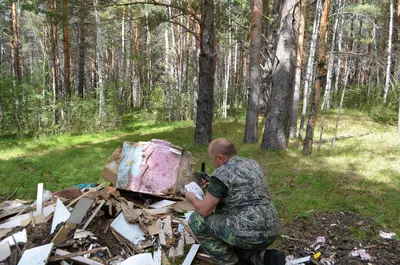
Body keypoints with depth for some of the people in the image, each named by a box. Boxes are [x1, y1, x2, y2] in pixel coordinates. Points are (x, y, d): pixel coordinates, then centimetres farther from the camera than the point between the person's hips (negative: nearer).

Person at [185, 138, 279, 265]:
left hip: (248, 235, -9)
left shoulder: (221, 173, -13)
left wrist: (192, 198, 12)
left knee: (196, 219, 4)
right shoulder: (252, 164, 12)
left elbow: (204, 210, -8)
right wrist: (213, 187, 31)